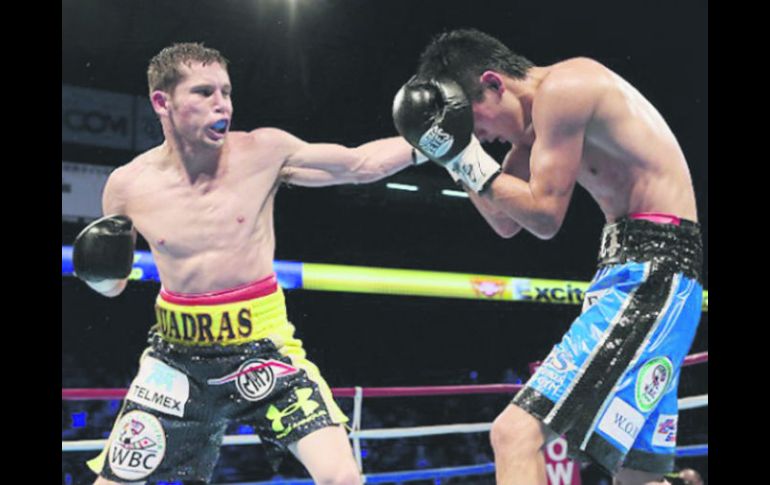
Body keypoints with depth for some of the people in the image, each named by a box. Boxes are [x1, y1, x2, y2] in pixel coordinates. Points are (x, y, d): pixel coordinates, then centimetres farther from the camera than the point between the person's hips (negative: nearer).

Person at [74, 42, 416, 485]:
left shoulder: (264, 152, -9)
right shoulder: (128, 185, -4)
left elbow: (360, 165, -1)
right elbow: (110, 285, 9)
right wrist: (99, 272, -13)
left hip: (262, 347, -1)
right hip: (179, 356, 2)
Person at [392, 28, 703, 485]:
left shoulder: (561, 87, -12)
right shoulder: (542, 117, 18)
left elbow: (544, 215, -14)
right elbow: (507, 222, 20)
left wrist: (466, 154, -10)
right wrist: (458, 158, 11)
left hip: (651, 267, -11)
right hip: (642, 267, 11)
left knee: (516, 433, -21)